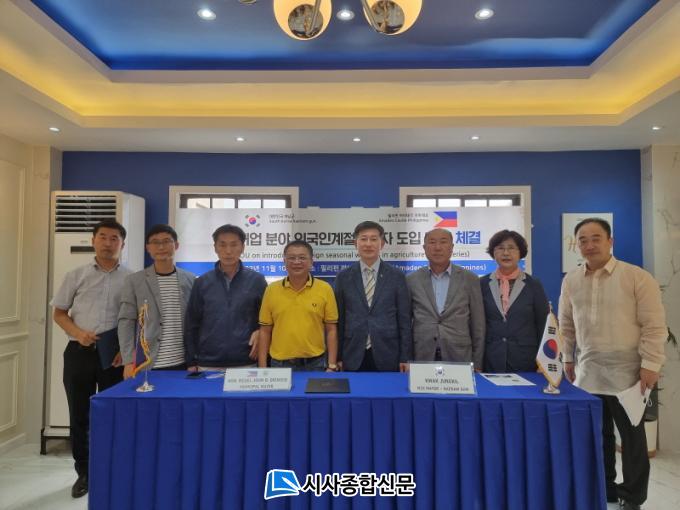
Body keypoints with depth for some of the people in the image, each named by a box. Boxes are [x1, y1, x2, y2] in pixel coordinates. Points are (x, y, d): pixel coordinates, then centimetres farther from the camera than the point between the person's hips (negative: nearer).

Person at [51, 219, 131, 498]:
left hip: (116, 355, -1)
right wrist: (78, 333, -10)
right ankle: (84, 473, 29)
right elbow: (59, 313, 8)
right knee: (79, 417, 11)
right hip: (79, 353, 2)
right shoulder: (76, 276, 4)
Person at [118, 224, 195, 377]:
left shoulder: (190, 280, 5)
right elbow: (126, 322, -1)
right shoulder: (134, 281, 1)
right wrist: (129, 361, -9)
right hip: (146, 364, -1)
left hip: (183, 363, 2)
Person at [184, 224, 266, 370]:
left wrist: (260, 332, -9)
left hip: (246, 363, -1)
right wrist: (191, 361, 4)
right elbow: (191, 325, 6)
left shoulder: (257, 280, -1)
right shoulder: (202, 282, 3)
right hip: (207, 364, 1)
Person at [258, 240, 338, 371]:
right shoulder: (271, 290, 0)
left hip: (315, 364, -1)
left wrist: (332, 366, -5)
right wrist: (262, 368, 0)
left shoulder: (325, 289, -3)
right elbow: (265, 331, 3)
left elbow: (331, 330, -1)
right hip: (280, 364, 1)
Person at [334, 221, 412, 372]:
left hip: (387, 356, 0)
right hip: (353, 357, 1)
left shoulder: (396, 276, 1)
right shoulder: (343, 277, 3)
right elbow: (339, 320, 5)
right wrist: (338, 357, 2)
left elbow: (404, 319, 2)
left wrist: (405, 358, -2)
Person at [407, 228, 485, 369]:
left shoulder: (469, 279, 2)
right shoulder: (412, 280, 3)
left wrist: (477, 364, 2)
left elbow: (477, 325, 4)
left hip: (459, 358, 0)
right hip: (421, 358, 0)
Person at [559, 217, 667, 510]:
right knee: (596, 434, 15)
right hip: (588, 372, 4)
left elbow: (654, 326, -9)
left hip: (627, 373, -4)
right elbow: (566, 325, 13)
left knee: (632, 436, 9)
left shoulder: (637, 277, -9)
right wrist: (568, 358, 13)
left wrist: (650, 365, -12)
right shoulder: (571, 281, 5)